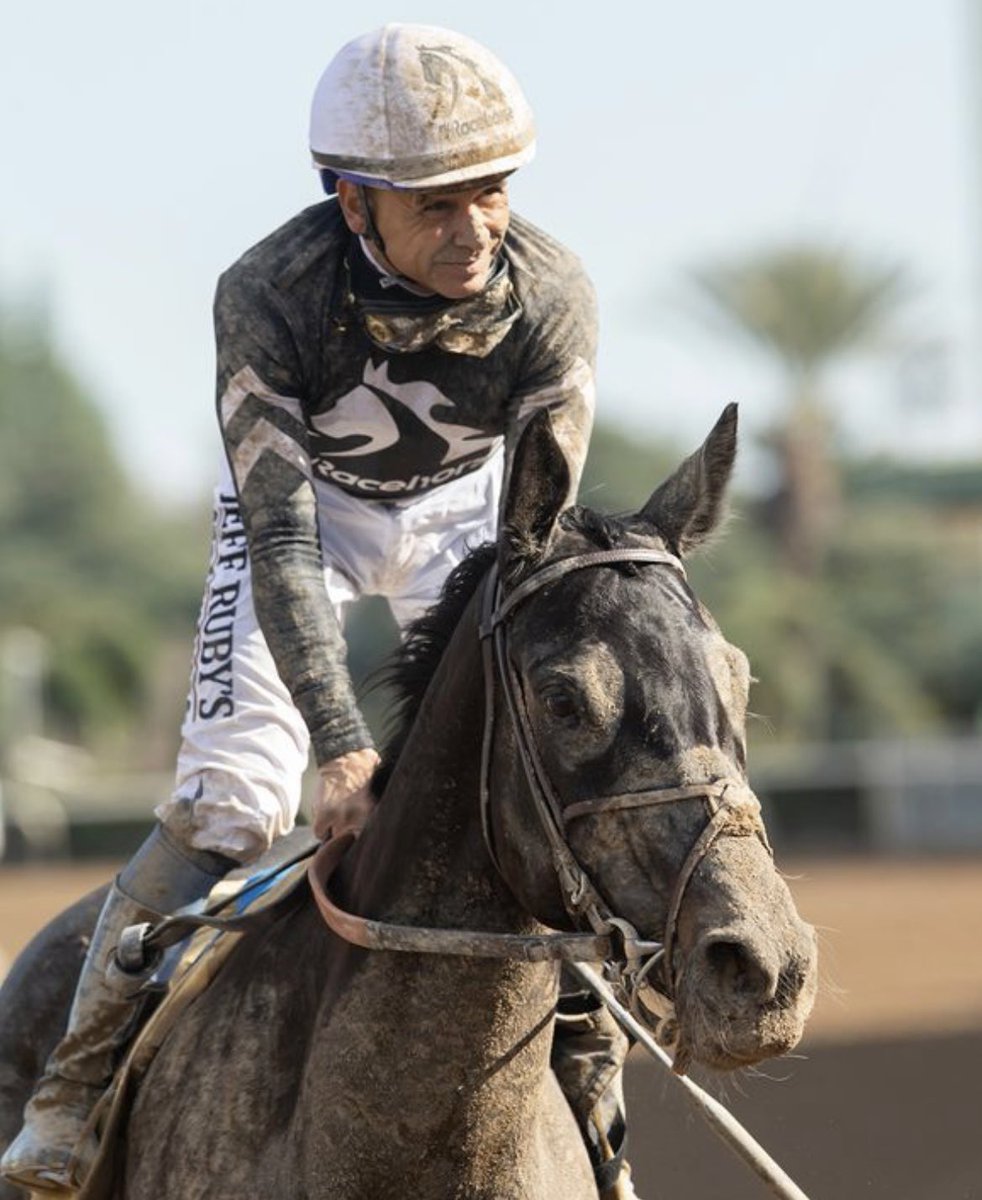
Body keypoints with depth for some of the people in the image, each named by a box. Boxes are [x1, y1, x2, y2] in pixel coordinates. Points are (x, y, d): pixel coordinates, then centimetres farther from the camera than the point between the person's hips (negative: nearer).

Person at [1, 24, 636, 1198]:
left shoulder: (552, 297, -31)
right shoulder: (268, 296, -35)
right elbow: (281, 538, -36)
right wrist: (340, 744, -46)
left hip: (467, 498, 2)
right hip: (303, 494, -2)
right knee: (231, 796, -14)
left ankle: (583, 1089, 7)